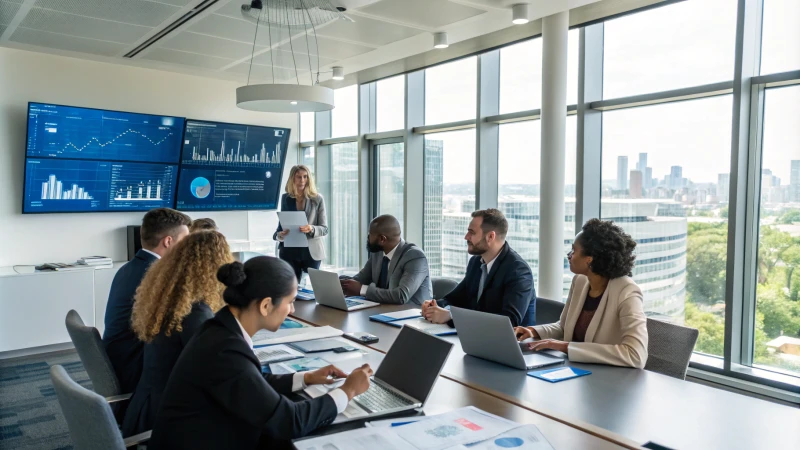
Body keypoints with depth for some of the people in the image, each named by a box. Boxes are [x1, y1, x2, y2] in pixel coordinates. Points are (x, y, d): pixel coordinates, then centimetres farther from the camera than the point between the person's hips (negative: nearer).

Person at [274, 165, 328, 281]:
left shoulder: (317, 199, -3)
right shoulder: (285, 198, 5)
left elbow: (324, 229, -3)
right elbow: (281, 223, 13)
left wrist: (311, 229, -24)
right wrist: (279, 235, -9)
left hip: (311, 251, -2)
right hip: (289, 251, 2)